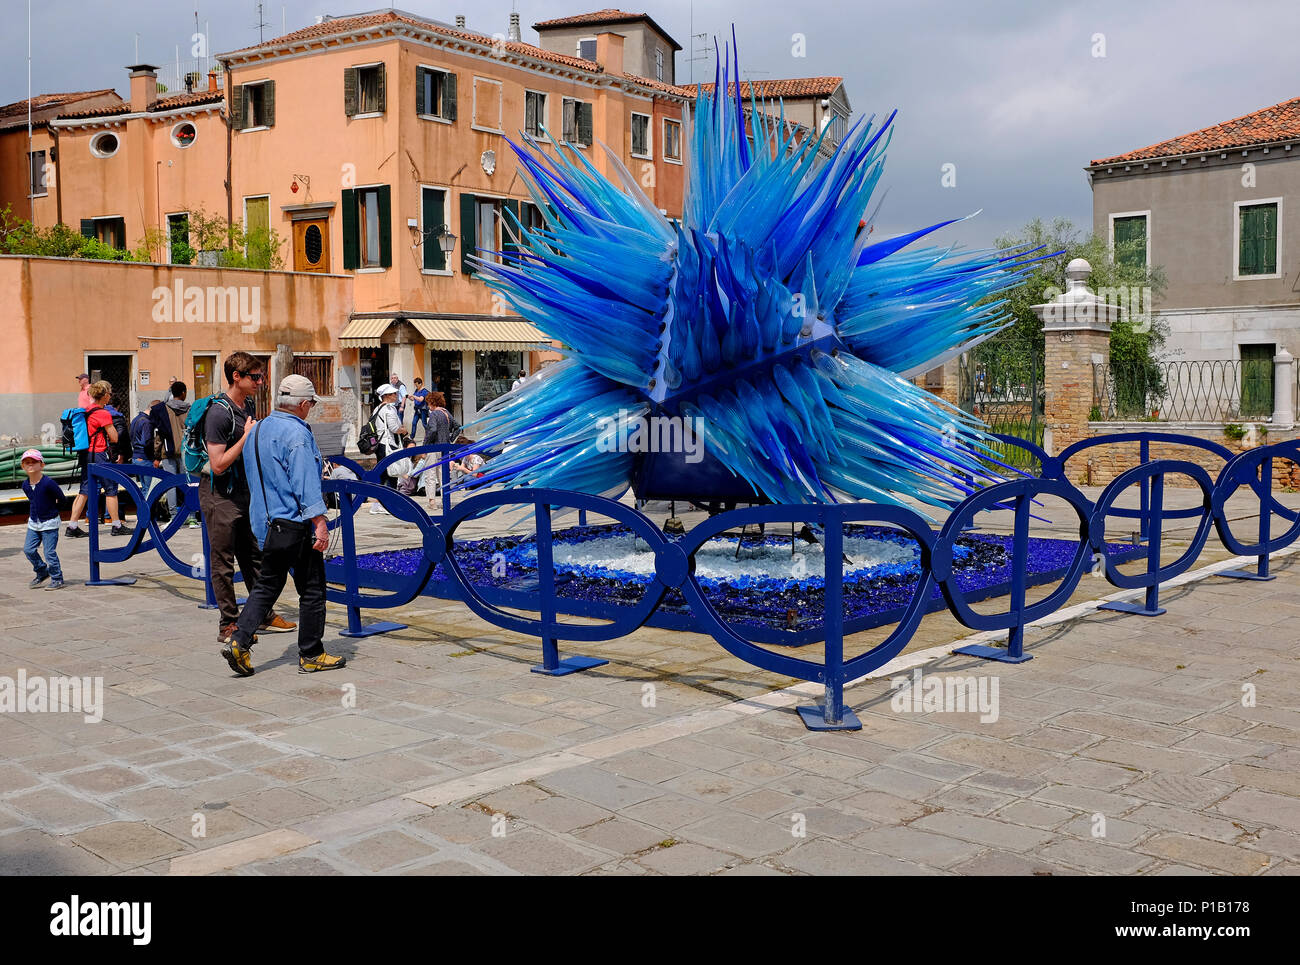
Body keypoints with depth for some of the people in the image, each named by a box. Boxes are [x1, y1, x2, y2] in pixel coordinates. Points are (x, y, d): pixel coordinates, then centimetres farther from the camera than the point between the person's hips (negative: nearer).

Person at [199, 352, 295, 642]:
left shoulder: (248, 406, 9)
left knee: (254, 556, 13)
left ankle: (264, 615, 22)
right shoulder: (219, 412, -19)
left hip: (244, 492, 8)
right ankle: (228, 624, 8)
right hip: (220, 495, -8)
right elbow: (219, 465, -23)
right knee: (223, 562, 1)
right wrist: (247, 437, -21)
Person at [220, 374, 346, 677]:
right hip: (295, 524, -8)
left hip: (265, 523, 8)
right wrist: (319, 522, -21)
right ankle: (311, 655, 8)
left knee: (267, 584, 16)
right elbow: (305, 484, -21)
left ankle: (238, 640, 2)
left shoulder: (257, 430, 13)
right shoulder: (296, 433, -15)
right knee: (312, 589, 2)